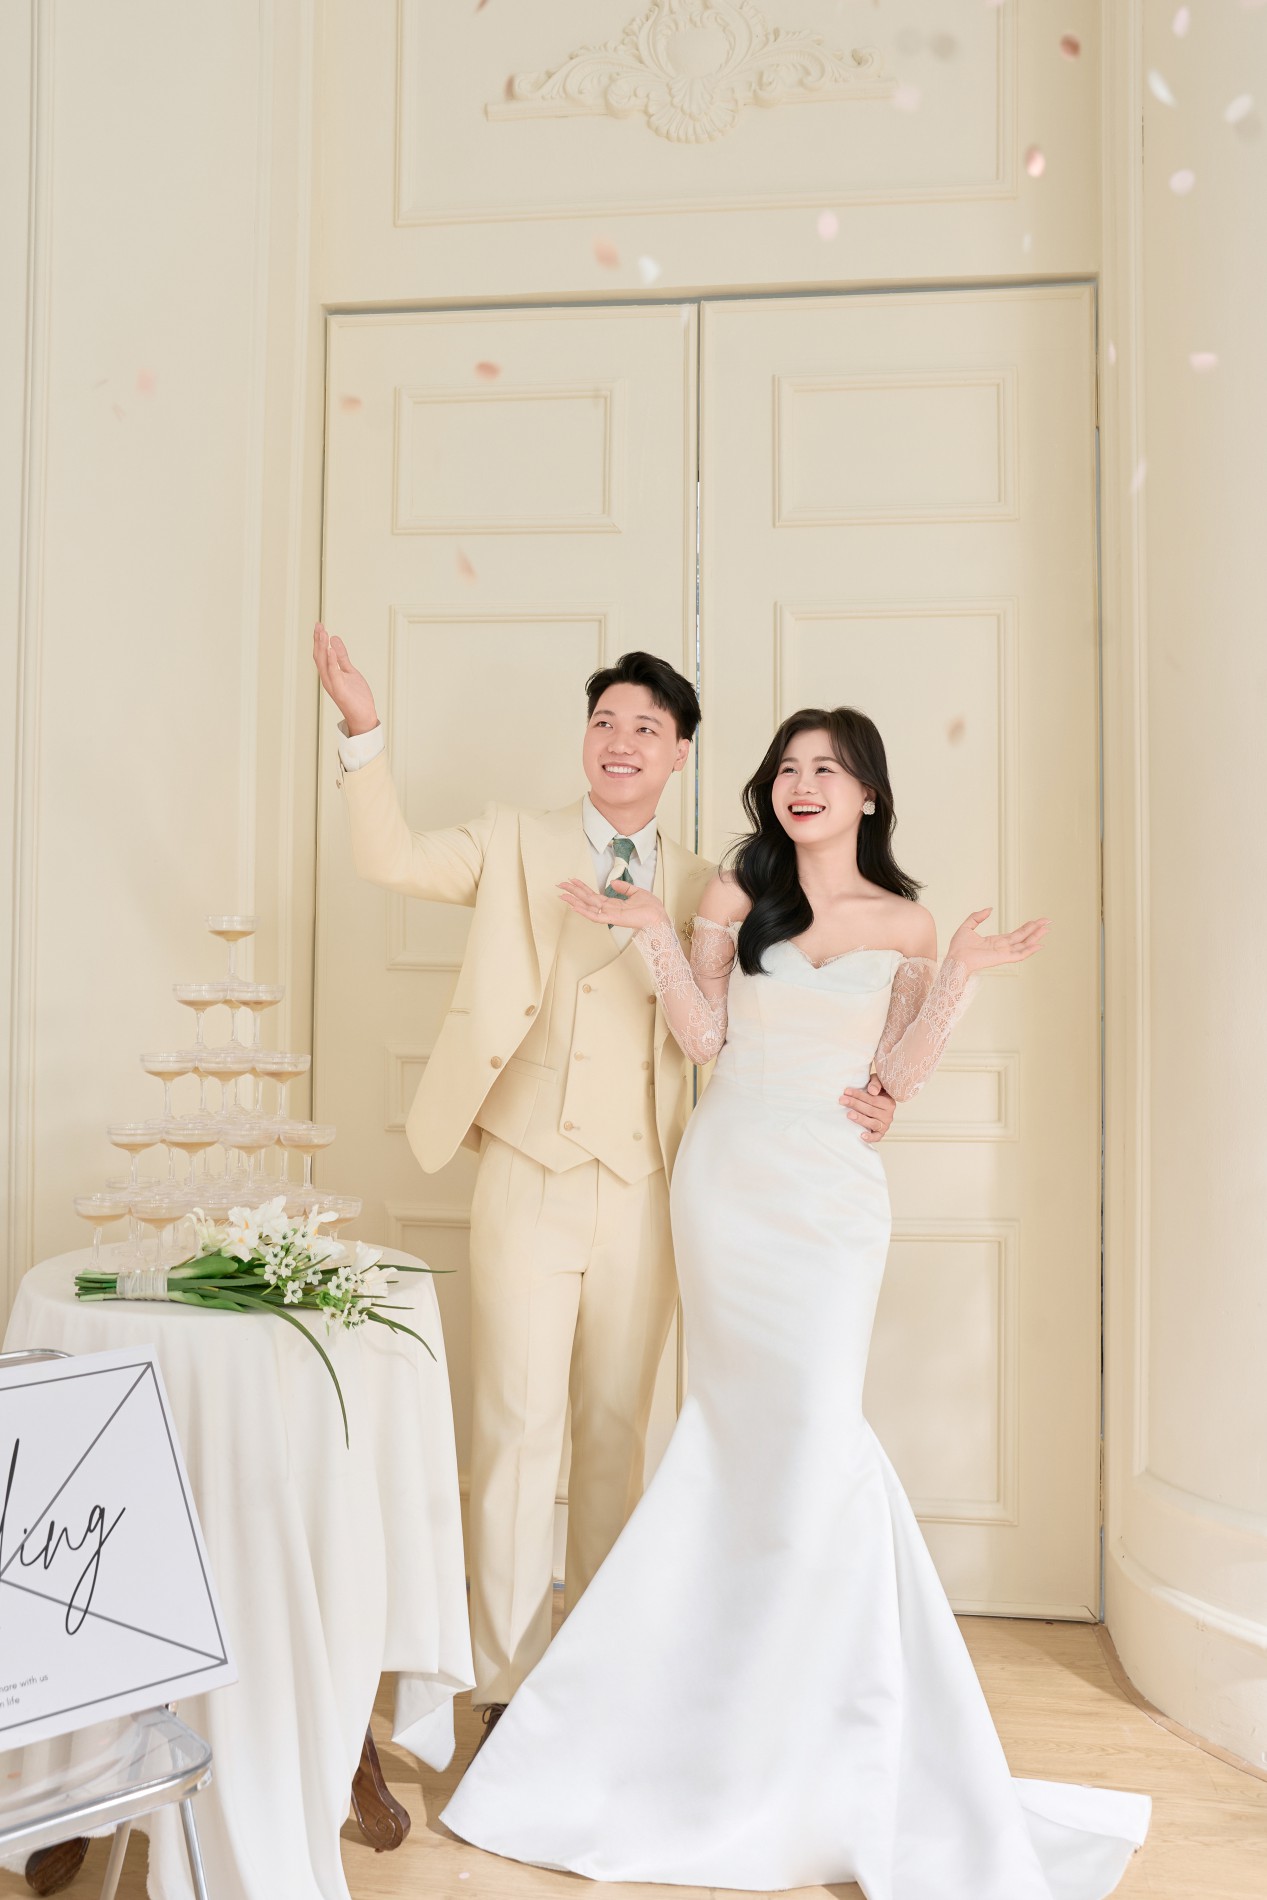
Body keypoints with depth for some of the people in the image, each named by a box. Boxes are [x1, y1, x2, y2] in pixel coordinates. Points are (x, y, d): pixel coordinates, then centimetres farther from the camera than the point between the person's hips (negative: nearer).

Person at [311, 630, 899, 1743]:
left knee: (617, 1429, 12)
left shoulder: (701, 889, 9)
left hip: (641, 1191, 2)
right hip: (529, 1182, -1)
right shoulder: (516, 845, 7)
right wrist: (364, 731, -17)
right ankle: (509, 1684, 14)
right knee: (519, 1426, 0)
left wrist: (852, 1097, -2)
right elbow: (393, 857, -5)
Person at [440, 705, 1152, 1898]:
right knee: (772, 1429, 1)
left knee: (781, 1424, -6)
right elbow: (704, 1039, 0)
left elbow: (899, 1078, 2)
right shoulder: (736, 897, 6)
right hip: (731, 1174, 0)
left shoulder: (905, 925, 6)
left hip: (835, 1191, 0)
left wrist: (961, 976, -7)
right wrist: (653, 932, -8)